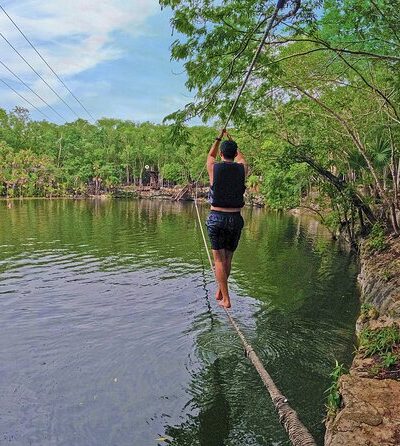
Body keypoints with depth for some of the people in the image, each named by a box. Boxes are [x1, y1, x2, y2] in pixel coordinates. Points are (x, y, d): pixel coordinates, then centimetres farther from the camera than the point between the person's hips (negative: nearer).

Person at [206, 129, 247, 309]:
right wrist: (231, 140, 38)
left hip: (216, 217, -2)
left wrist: (219, 138, 34)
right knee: (228, 258, 16)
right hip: (235, 219, 3)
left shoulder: (214, 168, -3)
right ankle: (219, 292, 31)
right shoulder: (242, 168, 1)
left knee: (219, 259, 4)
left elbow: (210, 156, 22)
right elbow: (240, 157, 27)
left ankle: (226, 299, 4)